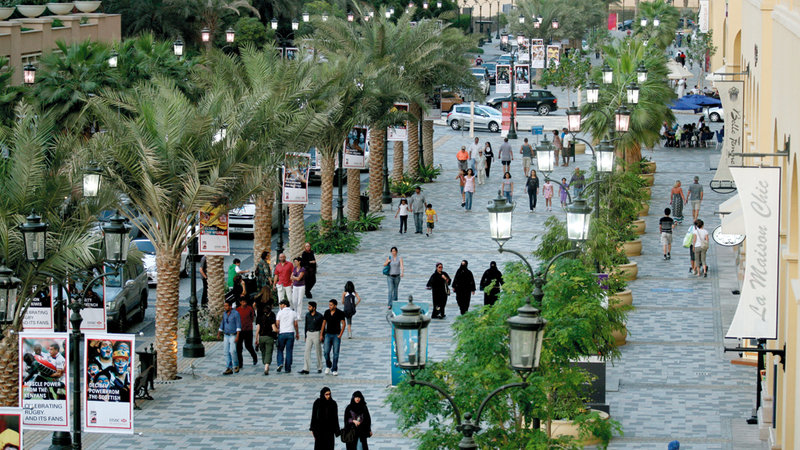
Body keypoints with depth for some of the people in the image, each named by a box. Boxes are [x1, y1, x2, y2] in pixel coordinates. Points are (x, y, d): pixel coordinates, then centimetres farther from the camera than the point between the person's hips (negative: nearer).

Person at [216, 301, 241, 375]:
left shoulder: (235, 313, -12)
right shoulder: (225, 313, 8)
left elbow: (238, 325, -15)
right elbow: (222, 324, 19)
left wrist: (237, 336, -22)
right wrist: (218, 334, 16)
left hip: (233, 335, -6)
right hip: (226, 336, 6)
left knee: (232, 351, -18)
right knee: (226, 352, 0)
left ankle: (236, 365, 4)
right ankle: (229, 369, 3)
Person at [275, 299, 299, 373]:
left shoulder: (280, 312, -1)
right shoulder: (293, 313, 7)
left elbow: (277, 323, -2)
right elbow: (295, 324, 10)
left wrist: (276, 331, 11)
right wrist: (297, 333, 19)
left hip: (282, 333, -2)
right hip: (291, 333, 2)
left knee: (280, 350, 10)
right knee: (289, 351, 3)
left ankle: (280, 363, -12)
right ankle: (288, 369, 2)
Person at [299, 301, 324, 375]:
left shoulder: (319, 316, -8)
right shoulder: (307, 315, 7)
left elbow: (322, 327, -4)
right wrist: (305, 336, 12)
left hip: (316, 334, -4)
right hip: (309, 334, 4)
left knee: (318, 352, 4)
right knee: (307, 351, -4)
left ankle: (319, 368, 18)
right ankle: (305, 369, -7)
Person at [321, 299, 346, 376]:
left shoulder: (340, 313, -8)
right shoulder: (327, 312, 3)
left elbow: (343, 324, -7)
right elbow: (324, 323, 8)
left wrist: (340, 335, -14)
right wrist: (321, 335, 4)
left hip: (336, 335, -3)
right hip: (328, 335, 3)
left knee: (336, 353, -3)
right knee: (326, 352, -5)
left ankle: (334, 370, 4)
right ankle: (328, 366, 20)